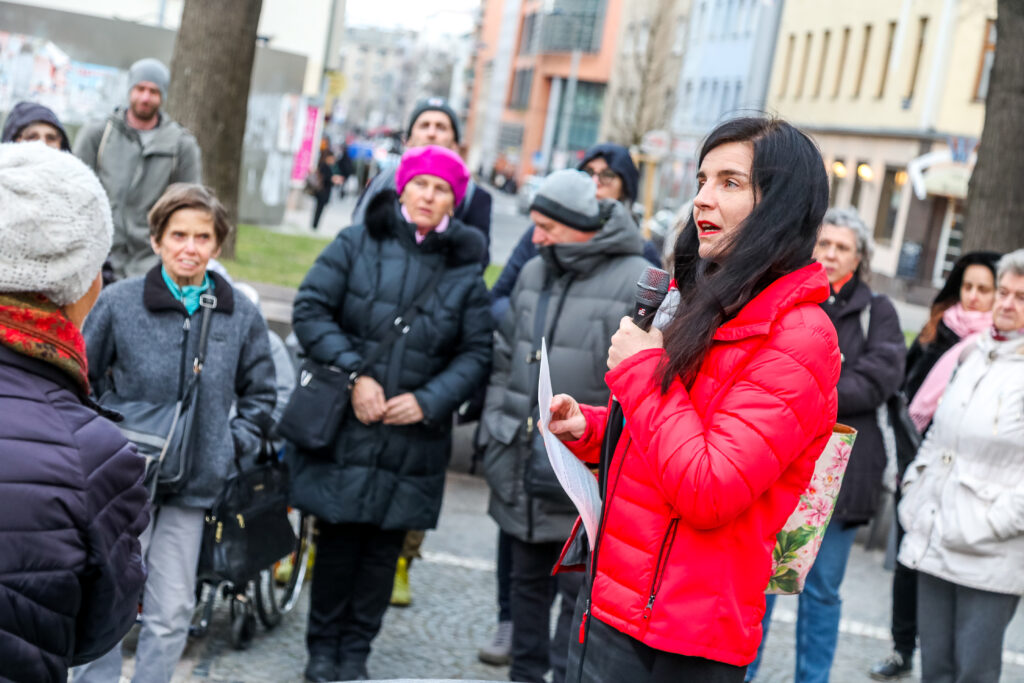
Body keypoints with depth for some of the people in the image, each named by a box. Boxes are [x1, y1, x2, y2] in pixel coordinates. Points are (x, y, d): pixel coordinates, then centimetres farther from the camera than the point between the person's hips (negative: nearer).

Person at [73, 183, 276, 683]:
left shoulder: (241, 315, 0)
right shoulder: (118, 302, -6)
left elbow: (259, 392, 14)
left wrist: (233, 444, 3)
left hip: (195, 482, 2)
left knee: (172, 612, 9)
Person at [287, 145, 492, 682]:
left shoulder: (465, 270, 4)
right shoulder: (357, 244, 0)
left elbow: (476, 352, 5)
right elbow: (310, 310, -3)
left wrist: (429, 401, -9)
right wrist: (354, 374, -13)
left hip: (413, 437, 2)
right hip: (344, 429, -1)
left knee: (384, 548, 8)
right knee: (338, 540, 5)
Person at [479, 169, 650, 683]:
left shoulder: (637, 283, -12)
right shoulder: (533, 274, 10)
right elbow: (505, 360, 17)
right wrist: (493, 432, 12)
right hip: (522, 464, 7)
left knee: (580, 589, 2)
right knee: (527, 579, 19)